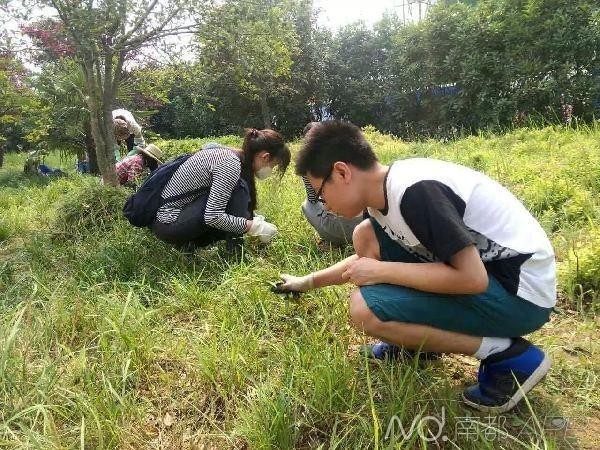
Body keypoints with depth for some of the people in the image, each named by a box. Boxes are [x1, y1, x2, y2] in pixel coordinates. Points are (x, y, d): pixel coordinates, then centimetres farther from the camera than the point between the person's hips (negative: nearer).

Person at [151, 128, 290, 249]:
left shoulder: (227, 154, 8)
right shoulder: (230, 164, -21)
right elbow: (213, 217, -27)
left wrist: (249, 219, 15)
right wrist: (255, 226, -17)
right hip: (170, 225, -10)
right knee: (238, 189, -17)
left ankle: (191, 242, 6)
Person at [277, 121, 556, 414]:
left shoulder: (413, 190, -26)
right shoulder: (384, 192, 3)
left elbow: (472, 278, -28)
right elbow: (368, 258, 21)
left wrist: (381, 272, -19)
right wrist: (309, 282, 23)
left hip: (520, 293, -9)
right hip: (474, 268, 9)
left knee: (364, 308, -20)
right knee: (365, 238, 4)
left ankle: (509, 357, -6)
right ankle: (418, 341, 15)